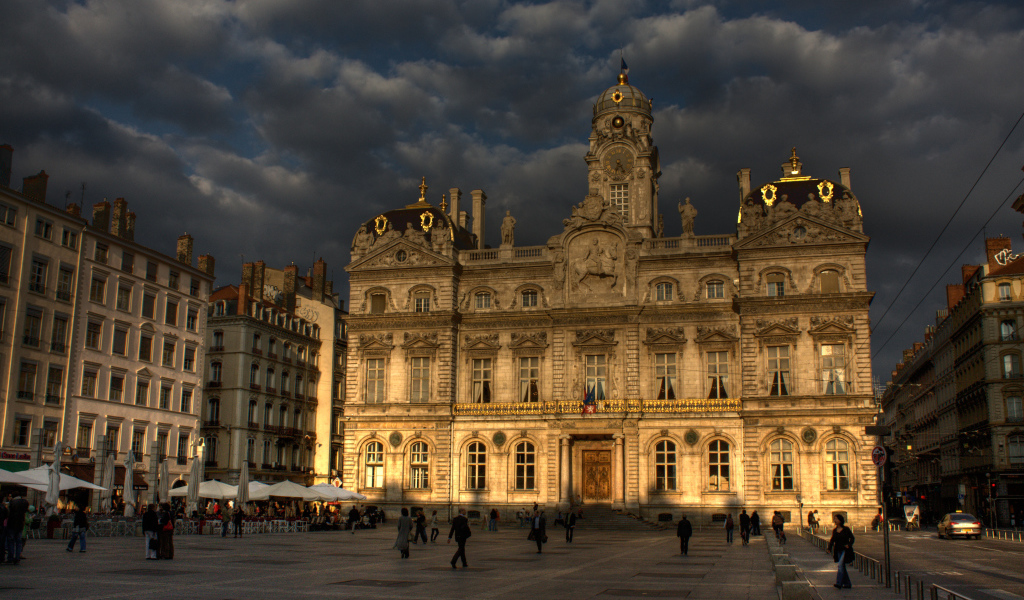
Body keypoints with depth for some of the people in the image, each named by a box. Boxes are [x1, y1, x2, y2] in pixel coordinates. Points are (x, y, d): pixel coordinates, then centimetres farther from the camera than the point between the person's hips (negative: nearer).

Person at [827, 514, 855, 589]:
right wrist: (829, 548, -8)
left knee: (841, 565, -17)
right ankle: (847, 583, 21)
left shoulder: (846, 529, -5)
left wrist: (849, 545, -14)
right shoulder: (834, 530, 9)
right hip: (838, 550, 6)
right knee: (842, 567, 9)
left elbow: (852, 538, 2)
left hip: (845, 550, -6)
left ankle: (839, 583, -21)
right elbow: (832, 540, 6)